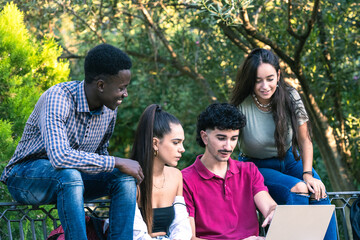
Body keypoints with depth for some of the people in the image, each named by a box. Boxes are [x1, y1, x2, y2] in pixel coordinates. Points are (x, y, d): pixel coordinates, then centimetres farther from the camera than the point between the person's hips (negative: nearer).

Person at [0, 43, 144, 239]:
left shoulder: (110, 109, -3)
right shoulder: (58, 98, -27)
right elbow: (60, 157, -40)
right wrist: (117, 163, -32)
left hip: (70, 178, 7)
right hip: (25, 177, -7)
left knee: (125, 178, -17)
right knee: (70, 175, -38)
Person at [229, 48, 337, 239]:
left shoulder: (290, 97, -10)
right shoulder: (241, 108, -18)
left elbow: (304, 140, -1)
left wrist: (308, 174, -15)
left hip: (290, 161, 3)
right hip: (257, 167, -3)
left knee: (319, 194, -26)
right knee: (297, 192, -32)